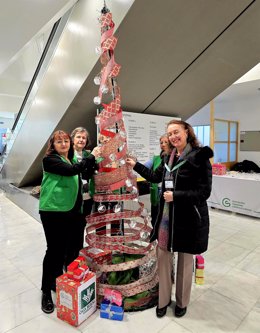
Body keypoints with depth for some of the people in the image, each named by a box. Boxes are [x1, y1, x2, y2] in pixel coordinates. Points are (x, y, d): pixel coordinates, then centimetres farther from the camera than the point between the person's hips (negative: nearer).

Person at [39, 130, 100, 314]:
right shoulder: (50, 159, -10)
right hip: (54, 211, -6)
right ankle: (46, 291, 24)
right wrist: (91, 156, -18)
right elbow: (72, 171, -25)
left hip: (74, 211, 7)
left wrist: (95, 159, -3)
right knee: (55, 250, 3)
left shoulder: (73, 159, 11)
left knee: (72, 249, 15)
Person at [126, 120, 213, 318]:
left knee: (185, 261, 14)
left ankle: (182, 302, 39)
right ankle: (163, 300, 36)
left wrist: (176, 195, -21)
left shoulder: (199, 157, -14)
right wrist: (135, 165, 17)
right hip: (167, 216, 6)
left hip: (189, 218, -5)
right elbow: (155, 177, 18)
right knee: (163, 256, 12)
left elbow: (204, 192, -16)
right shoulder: (170, 157, 6)